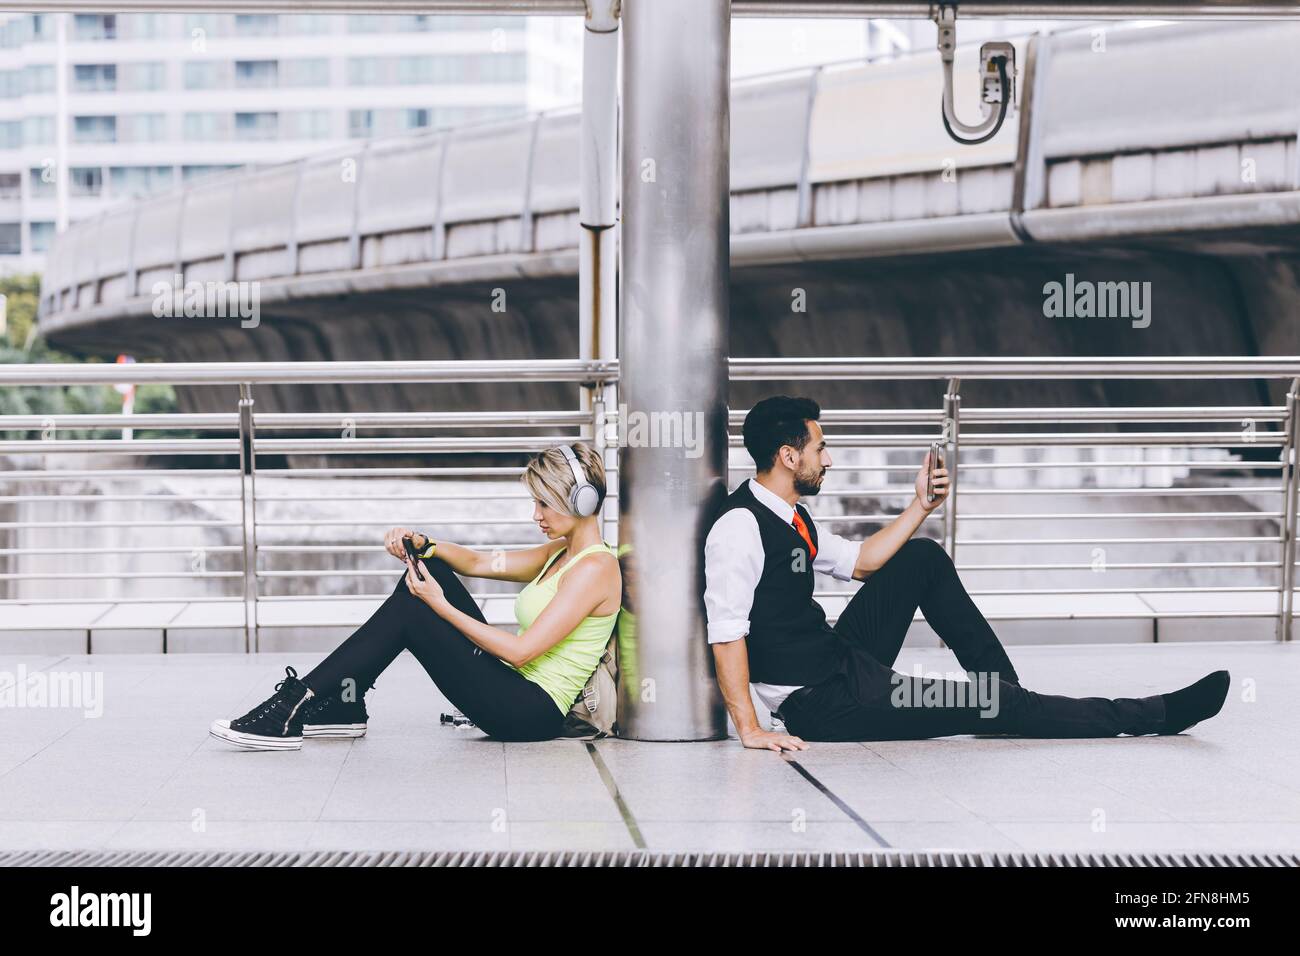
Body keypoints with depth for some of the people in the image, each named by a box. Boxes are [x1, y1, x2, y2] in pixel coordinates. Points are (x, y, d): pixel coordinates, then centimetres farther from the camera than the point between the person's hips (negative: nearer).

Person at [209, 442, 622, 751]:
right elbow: (477, 562, 18)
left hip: (532, 714, -10)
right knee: (427, 568, 3)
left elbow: (521, 650, -21)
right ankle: (343, 706, 2)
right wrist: (424, 544, -2)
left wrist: (443, 607, -17)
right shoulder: (561, 552, 14)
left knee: (409, 610, -16)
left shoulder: (595, 568, -15)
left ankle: (291, 712, -15)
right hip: (514, 693, 10)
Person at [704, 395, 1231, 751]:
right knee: (992, 707, -8)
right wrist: (751, 730, -30)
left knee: (924, 559, 11)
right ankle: (1155, 715, 4)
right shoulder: (740, 528, -22)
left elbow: (861, 561, 21)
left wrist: (921, 505, 12)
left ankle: (1007, 690, 14)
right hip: (823, 704, -10)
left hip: (842, 659, 10)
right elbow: (727, 634, -27)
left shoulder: (791, 518, 8)